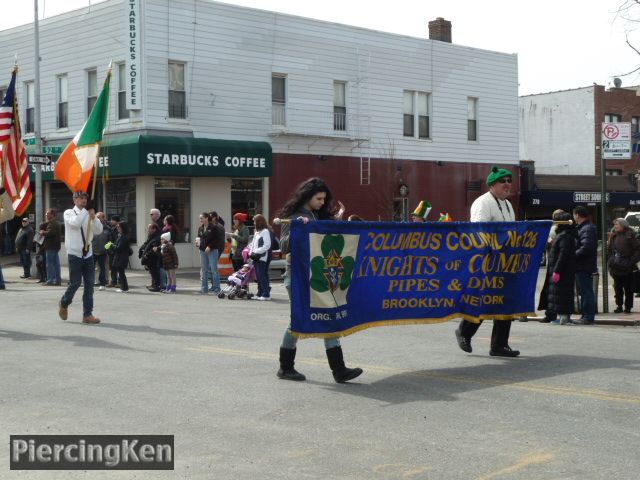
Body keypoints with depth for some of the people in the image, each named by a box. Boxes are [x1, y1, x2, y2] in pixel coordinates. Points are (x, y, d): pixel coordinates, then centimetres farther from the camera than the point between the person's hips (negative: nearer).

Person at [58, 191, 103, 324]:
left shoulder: (88, 215, 9)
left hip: (88, 254, 4)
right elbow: (75, 223, -24)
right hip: (75, 255, -4)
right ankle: (64, 304, 25)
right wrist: (85, 211, -18)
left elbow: (98, 231, -1)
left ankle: (87, 314, 6)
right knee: (75, 283, -4)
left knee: (89, 284, 1)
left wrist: (93, 217, -15)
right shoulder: (69, 213, -3)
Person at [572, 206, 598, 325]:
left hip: (584, 266, -10)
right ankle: (585, 315, 20)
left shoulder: (587, 229, -15)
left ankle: (588, 317, -5)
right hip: (583, 266, 10)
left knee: (586, 291, -7)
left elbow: (586, 248, -24)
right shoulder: (584, 228, 18)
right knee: (585, 291, 14)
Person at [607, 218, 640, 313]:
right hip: (616, 268, 5)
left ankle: (628, 307, 8)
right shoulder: (614, 236, 9)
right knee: (618, 288, 10)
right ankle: (619, 306, 18)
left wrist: (632, 261, -14)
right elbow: (609, 250, 18)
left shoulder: (629, 236, -8)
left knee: (628, 288, 3)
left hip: (626, 268, -5)